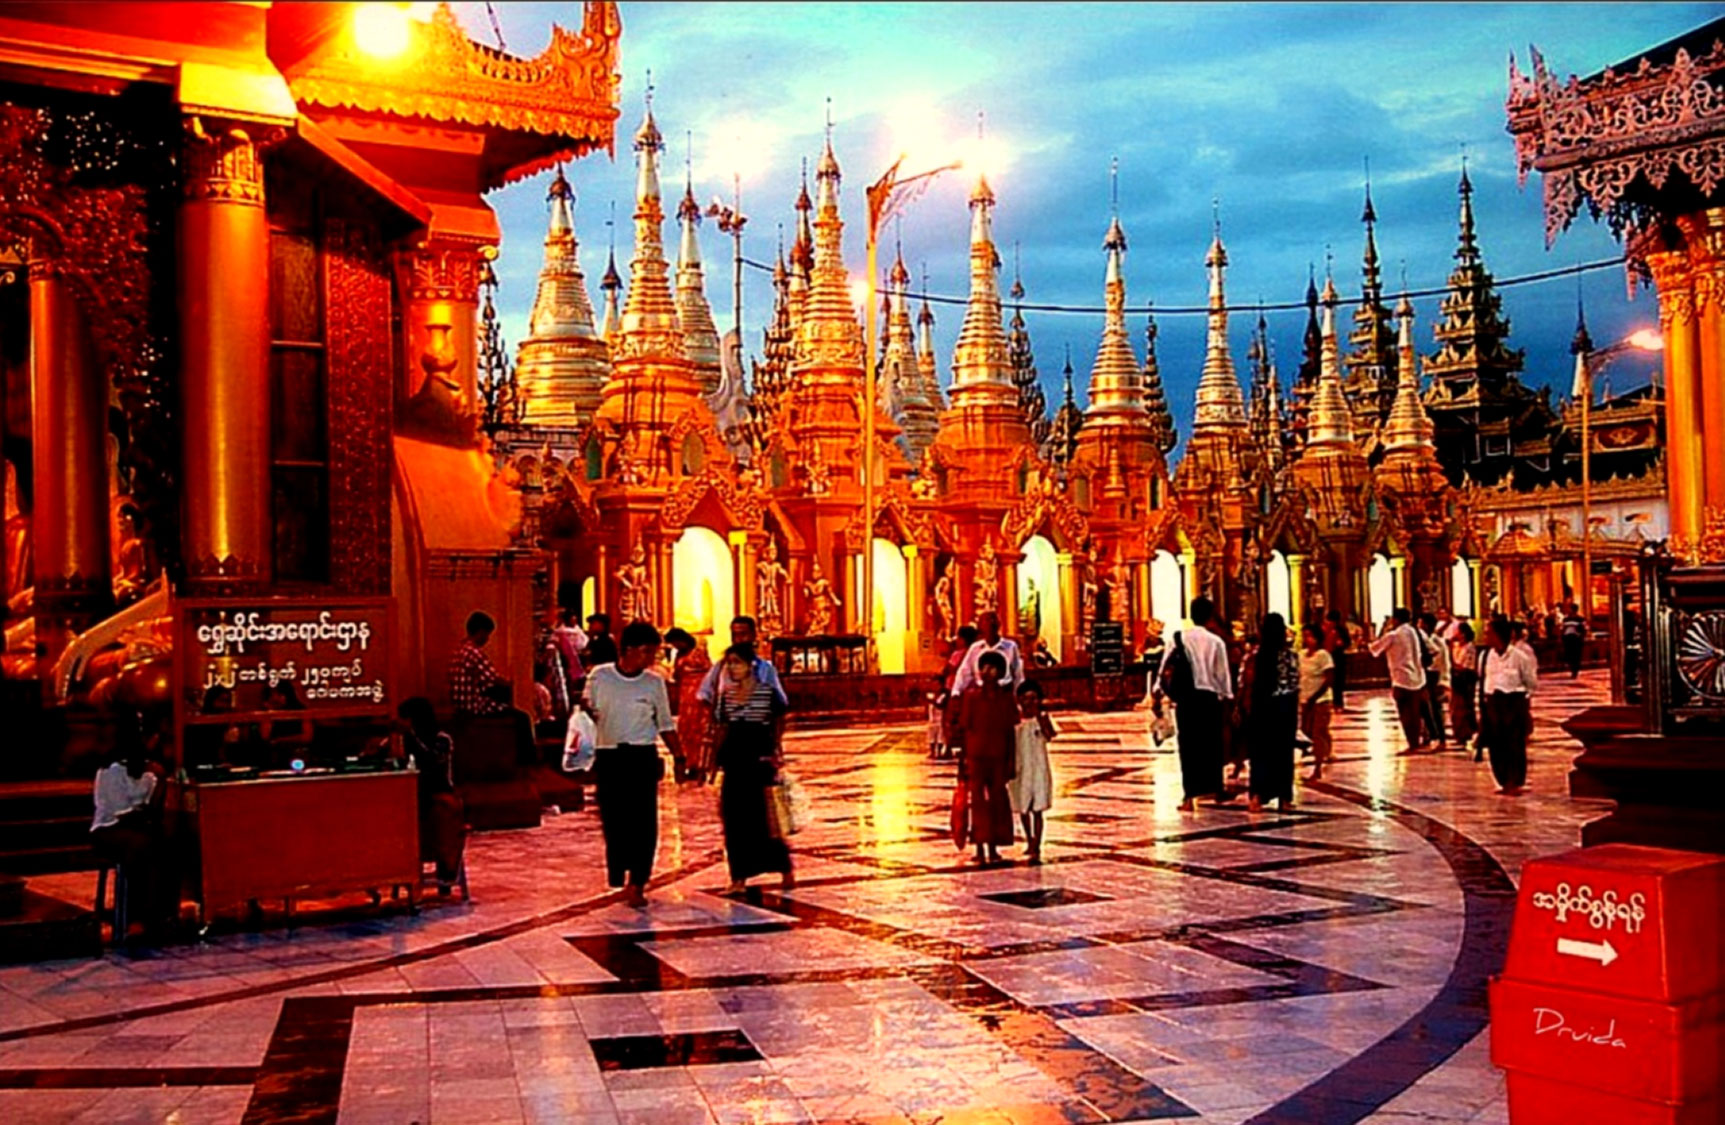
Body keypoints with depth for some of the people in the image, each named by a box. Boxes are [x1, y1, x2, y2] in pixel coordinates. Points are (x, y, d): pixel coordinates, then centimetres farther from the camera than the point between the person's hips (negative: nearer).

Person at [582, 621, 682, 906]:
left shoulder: (654, 683, 4)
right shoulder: (599, 676, 1)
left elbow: (665, 724, 10)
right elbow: (589, 713, 9)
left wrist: (678, 755, 5)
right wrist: (585, 710, -13)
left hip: (642, 757, 0)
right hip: (608, 756, 0)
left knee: (644, 821, -4)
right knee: (612, 819, 4)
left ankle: (637, 884, 3)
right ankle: (617, 876, 23)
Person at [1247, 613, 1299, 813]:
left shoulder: (1257, 653, -4)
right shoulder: (1290, 654, -6)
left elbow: (1250, 683, -4)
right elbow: (1296, 684, -3)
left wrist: (1250, 706, 7)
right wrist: (1296, 710, 7)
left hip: (1262, 704, 1)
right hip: (1285, 705, -1)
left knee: (1261, 749, 7)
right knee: (1283, 749, 7)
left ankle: (1257, 794, -5)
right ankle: (1284, 798, 11)